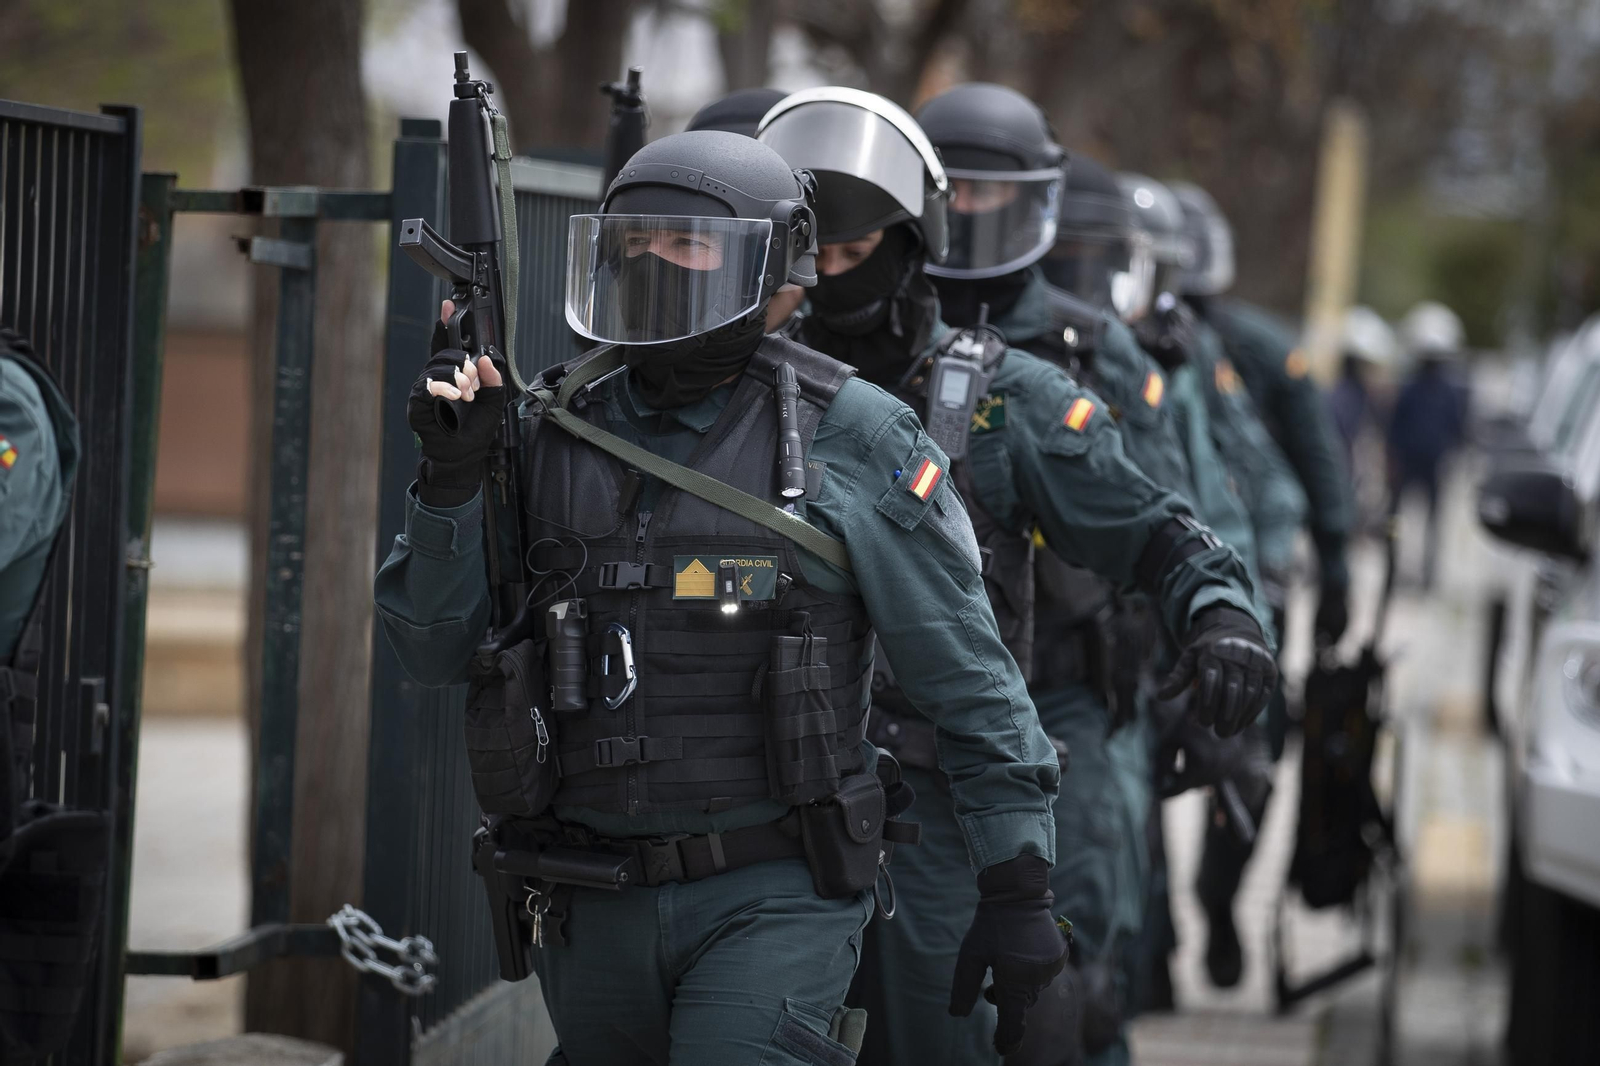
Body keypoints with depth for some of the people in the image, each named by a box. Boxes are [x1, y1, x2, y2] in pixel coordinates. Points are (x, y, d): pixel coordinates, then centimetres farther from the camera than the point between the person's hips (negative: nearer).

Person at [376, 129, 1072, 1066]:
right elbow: (437, 652, 4)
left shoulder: (849, 442, -6)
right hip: (598, 908, 5)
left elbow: (971, 680, -2)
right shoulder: (553, 435, 4)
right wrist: (450, 480, -10)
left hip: (777, 896, -5)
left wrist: (1019, 886, -5)